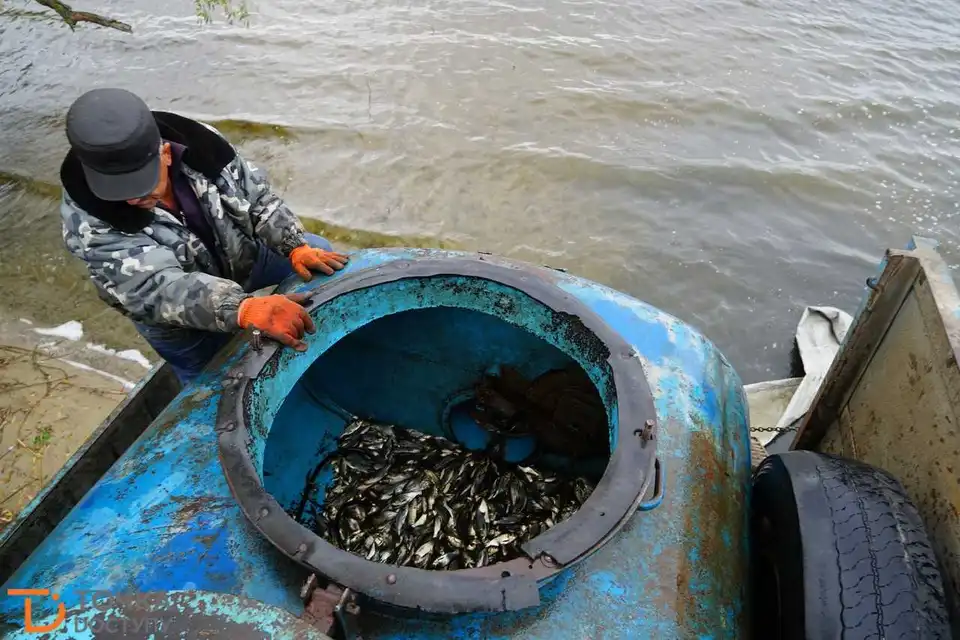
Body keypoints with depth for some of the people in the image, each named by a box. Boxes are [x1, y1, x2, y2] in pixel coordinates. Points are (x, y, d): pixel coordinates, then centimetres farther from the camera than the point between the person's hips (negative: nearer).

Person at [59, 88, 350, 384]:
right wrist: (245, 309, -64)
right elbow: (159, 288, -47)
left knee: (318, 250, 3)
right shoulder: (88, 222, -35)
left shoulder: (198, 145, -28)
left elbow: (258, 195, -14)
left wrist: (297, 247, -29)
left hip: (242, 257, 3)